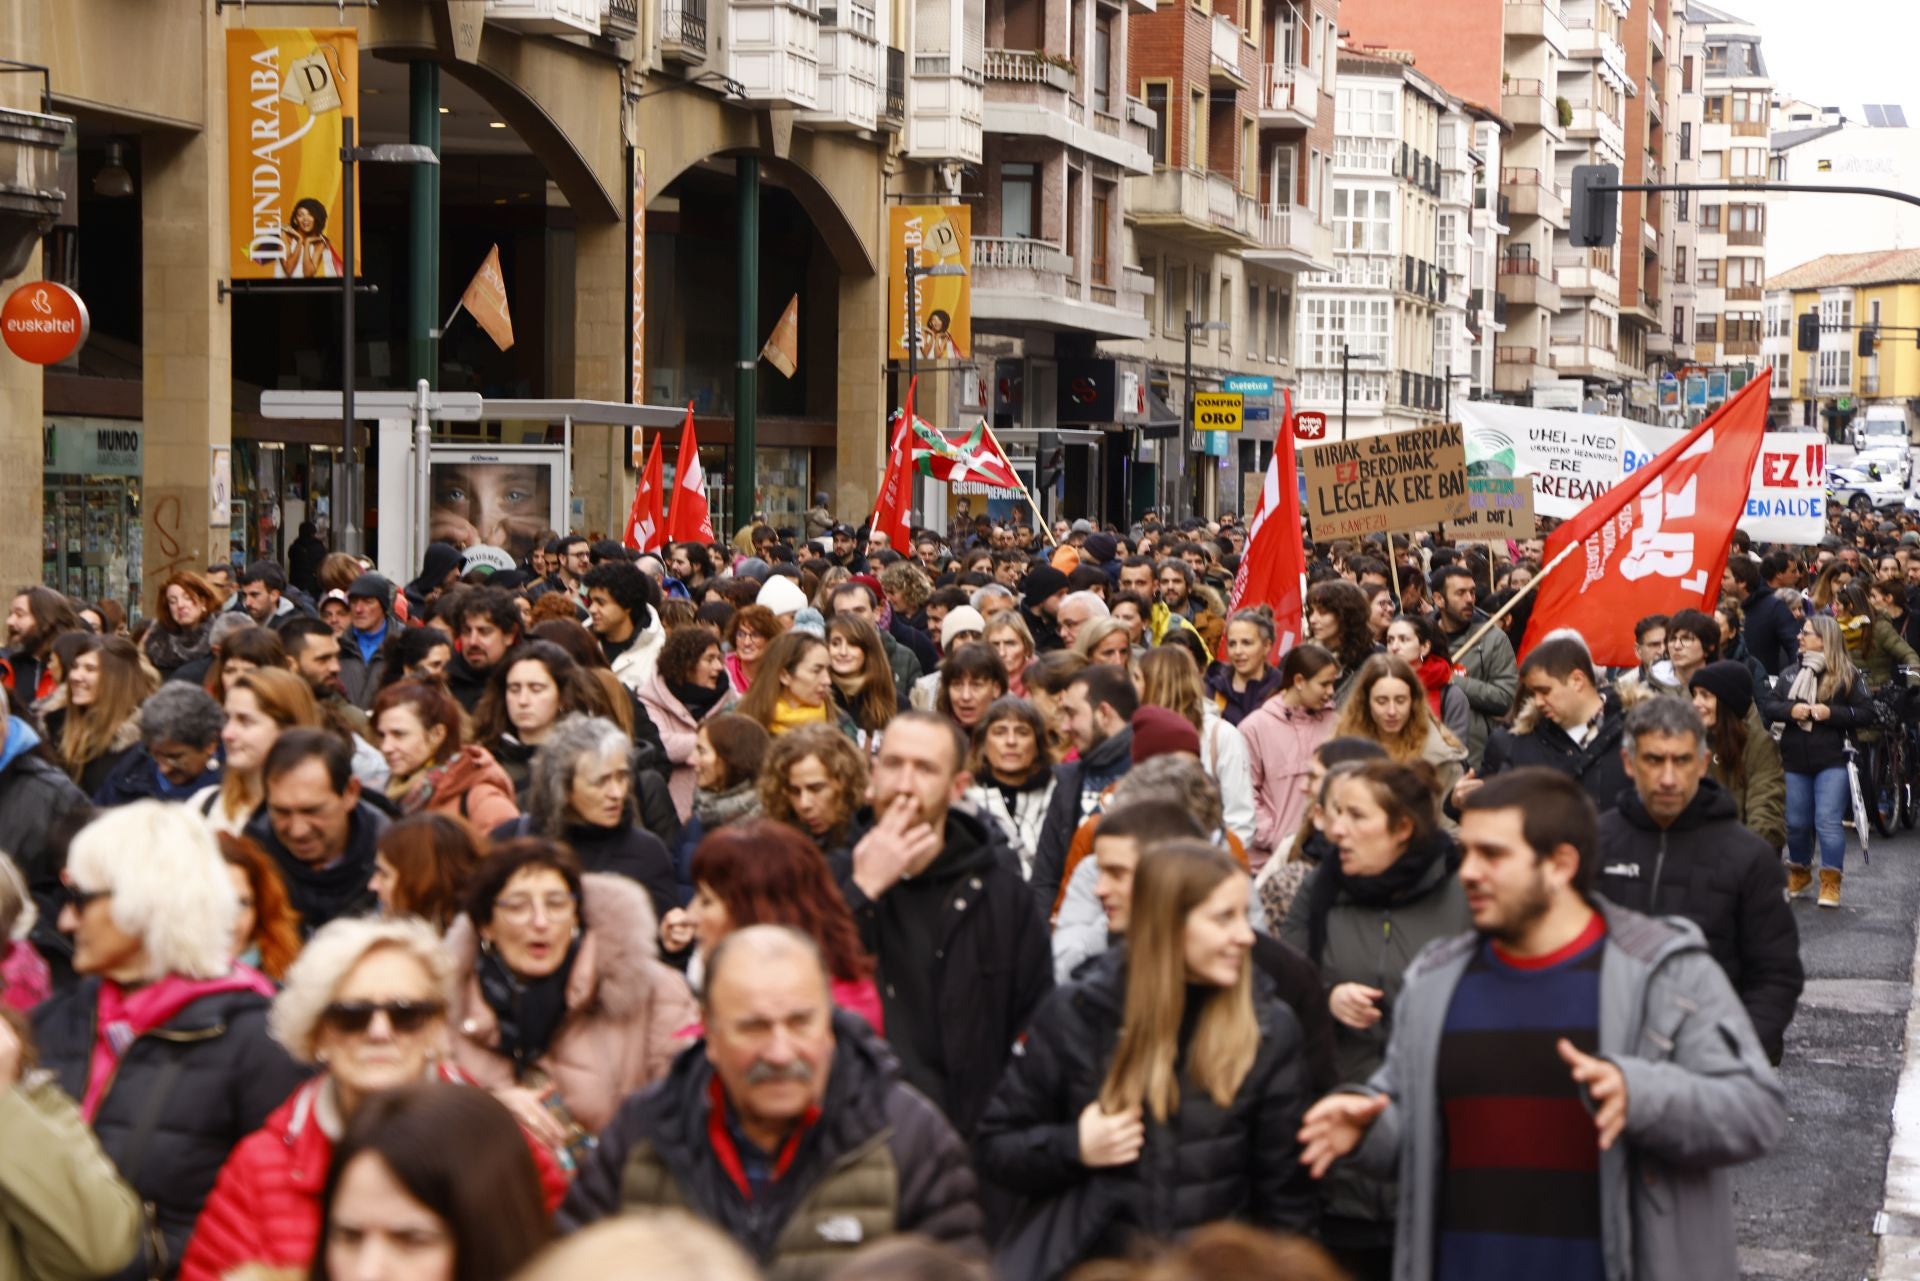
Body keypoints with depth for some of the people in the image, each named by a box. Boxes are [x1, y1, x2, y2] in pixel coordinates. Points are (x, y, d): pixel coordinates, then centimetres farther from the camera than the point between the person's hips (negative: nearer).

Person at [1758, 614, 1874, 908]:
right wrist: (1790, 710, -13)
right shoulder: (1790, 673, 10)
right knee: (1796, 823, 11)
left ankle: (1831, 882, -2)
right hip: (1795, 760, 4)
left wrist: (1831, 713, -17)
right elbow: (1767, 705, 6)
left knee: (1828, 822, -10)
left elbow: (1866, 714, -5)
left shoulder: (1848, 675, -2)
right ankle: (1799, 873, 32)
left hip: (1832, 762, -4)